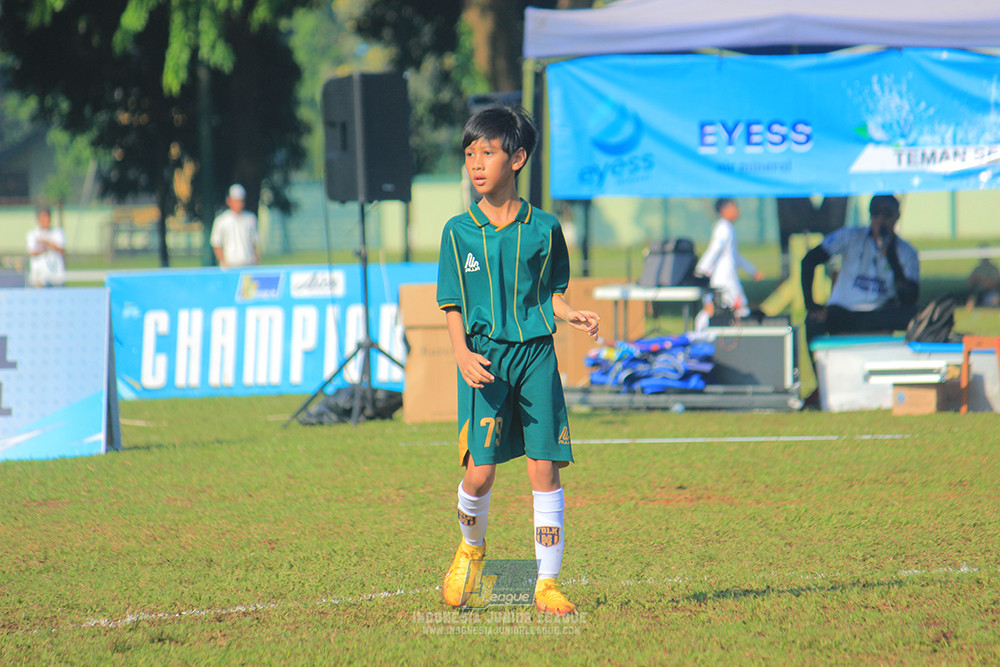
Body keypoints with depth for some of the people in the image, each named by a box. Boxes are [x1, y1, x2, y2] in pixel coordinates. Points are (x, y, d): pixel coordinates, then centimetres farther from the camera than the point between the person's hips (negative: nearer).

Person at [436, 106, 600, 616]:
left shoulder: (543, 228, 5)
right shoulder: (459, 231, 4)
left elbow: (552, 294, 14)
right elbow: (453, 306, 4)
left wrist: (572, 316, -8)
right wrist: (462, 354, -12)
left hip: (535, 354, 1)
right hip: (484, 358, -1)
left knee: (544, 468, -3)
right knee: (480, 472, -9)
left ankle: (547, 583, 5)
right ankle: (471, 547, 23)